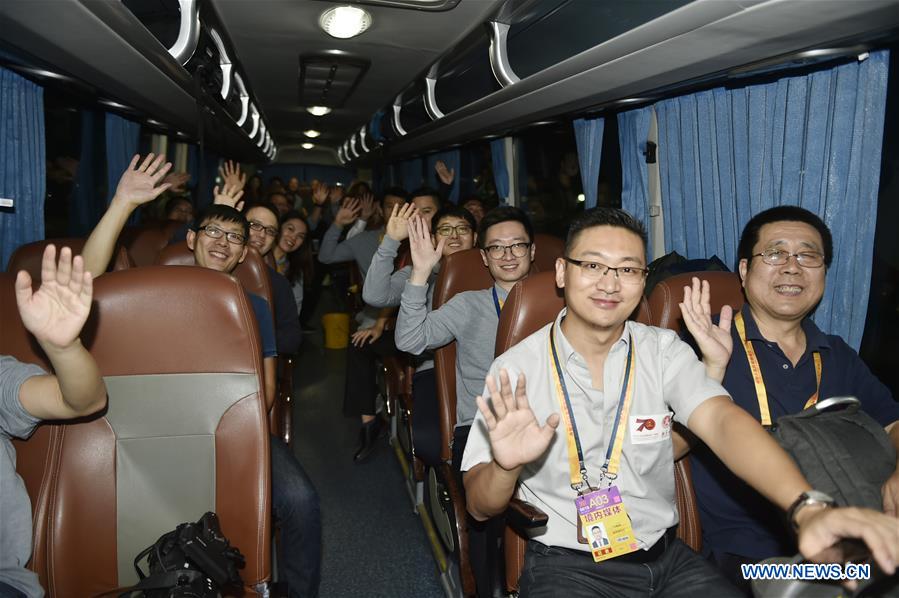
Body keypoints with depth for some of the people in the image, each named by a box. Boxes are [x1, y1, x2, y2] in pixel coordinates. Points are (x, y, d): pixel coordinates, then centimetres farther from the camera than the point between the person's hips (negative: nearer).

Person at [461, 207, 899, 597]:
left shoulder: (664, 350, -1)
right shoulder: (515, 369, -8)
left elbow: (722, 422, -19)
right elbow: (479, 507, -6)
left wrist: (808, 507, -36)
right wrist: (506, 466, -28)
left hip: (665, 554, 3)